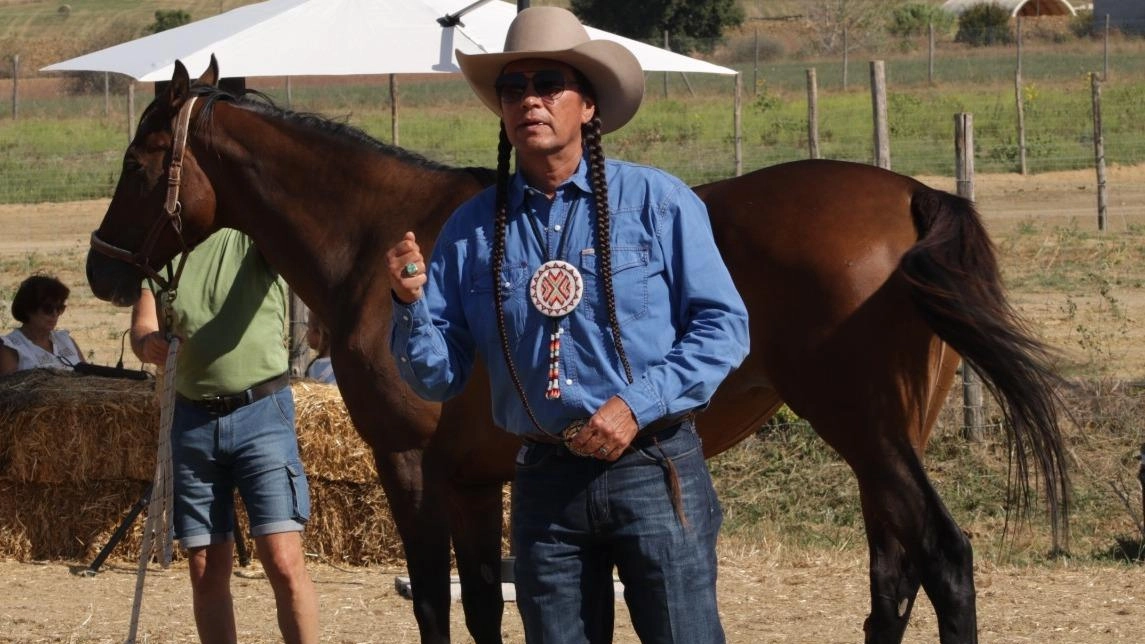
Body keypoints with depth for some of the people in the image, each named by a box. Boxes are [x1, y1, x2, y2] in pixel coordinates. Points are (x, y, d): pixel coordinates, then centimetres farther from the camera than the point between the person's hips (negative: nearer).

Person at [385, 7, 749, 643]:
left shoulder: (658, 202, -3)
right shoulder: (471, 230, 5)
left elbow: (723, 326, -5)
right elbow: (437, 377, 7)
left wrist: (637, 405, -16)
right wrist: (411, 303, -13)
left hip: (653, 473, -3)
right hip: (545, 486, 3)